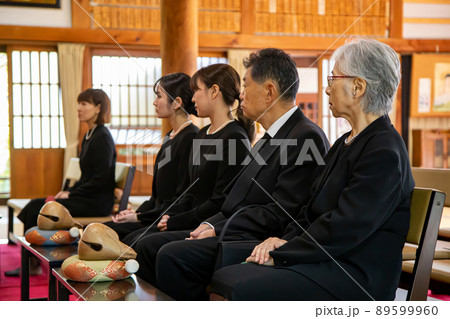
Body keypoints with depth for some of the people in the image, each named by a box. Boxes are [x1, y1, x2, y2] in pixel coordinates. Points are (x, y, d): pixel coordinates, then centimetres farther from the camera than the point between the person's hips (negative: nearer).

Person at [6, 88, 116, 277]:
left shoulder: (102, 138, -14)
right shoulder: (89, 136, 16)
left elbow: (101, 179, -19)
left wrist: (71, 194, -14)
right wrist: (68, 191, 5)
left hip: (97, 203, -9)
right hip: (85, 198, 9)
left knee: (35, 210, -15)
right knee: (34, 206, -3)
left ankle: (33, 264, -1)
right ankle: (30, 263, -3)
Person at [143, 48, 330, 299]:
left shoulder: (307, 137, -13)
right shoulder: (270, 138, 20)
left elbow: (280, 215, -19)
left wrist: (218, 230, -15)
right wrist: (212, 223, 2)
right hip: (232, 231, 10)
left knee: (172, 256, -26)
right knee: (149, 247, 4)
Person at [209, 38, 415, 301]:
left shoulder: (384, 150, -14)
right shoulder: (346, 143, 19)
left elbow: (344, 227, -20)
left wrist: (280, 254, -14)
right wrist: (285, 240, -1)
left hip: (356, 277, -9)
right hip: (324, 260, 9)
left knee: (241, 291, -25)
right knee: (224, 278, -9)